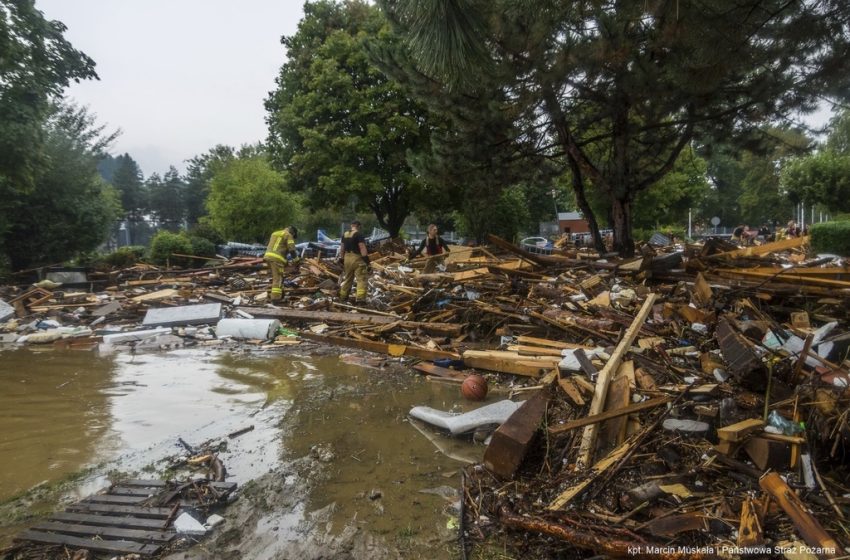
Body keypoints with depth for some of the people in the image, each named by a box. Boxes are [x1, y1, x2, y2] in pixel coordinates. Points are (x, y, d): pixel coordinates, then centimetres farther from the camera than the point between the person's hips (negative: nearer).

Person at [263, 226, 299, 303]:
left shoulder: (275, 233, 29)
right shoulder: (288, 235, 4)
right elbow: (292, 249, -5)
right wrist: (296, 260, 6)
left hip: (268, 256, 8)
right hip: (277, 258, -8)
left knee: (276, 277, 18)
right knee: (278, 278, -10)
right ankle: (275, 297, -17)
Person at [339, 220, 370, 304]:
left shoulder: (345, 234, 13)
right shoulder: (359, 235, -10)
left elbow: (342, 248, 17)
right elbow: (362, 247, -18)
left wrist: (341, 259, 23)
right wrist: (366, 258, -18)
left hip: (347, 258, 7)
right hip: (357, 258, -7)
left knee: (347, 278, 19)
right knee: (361, 279, -8)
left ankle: (343, 296, 26)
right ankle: (360, 298, -18)